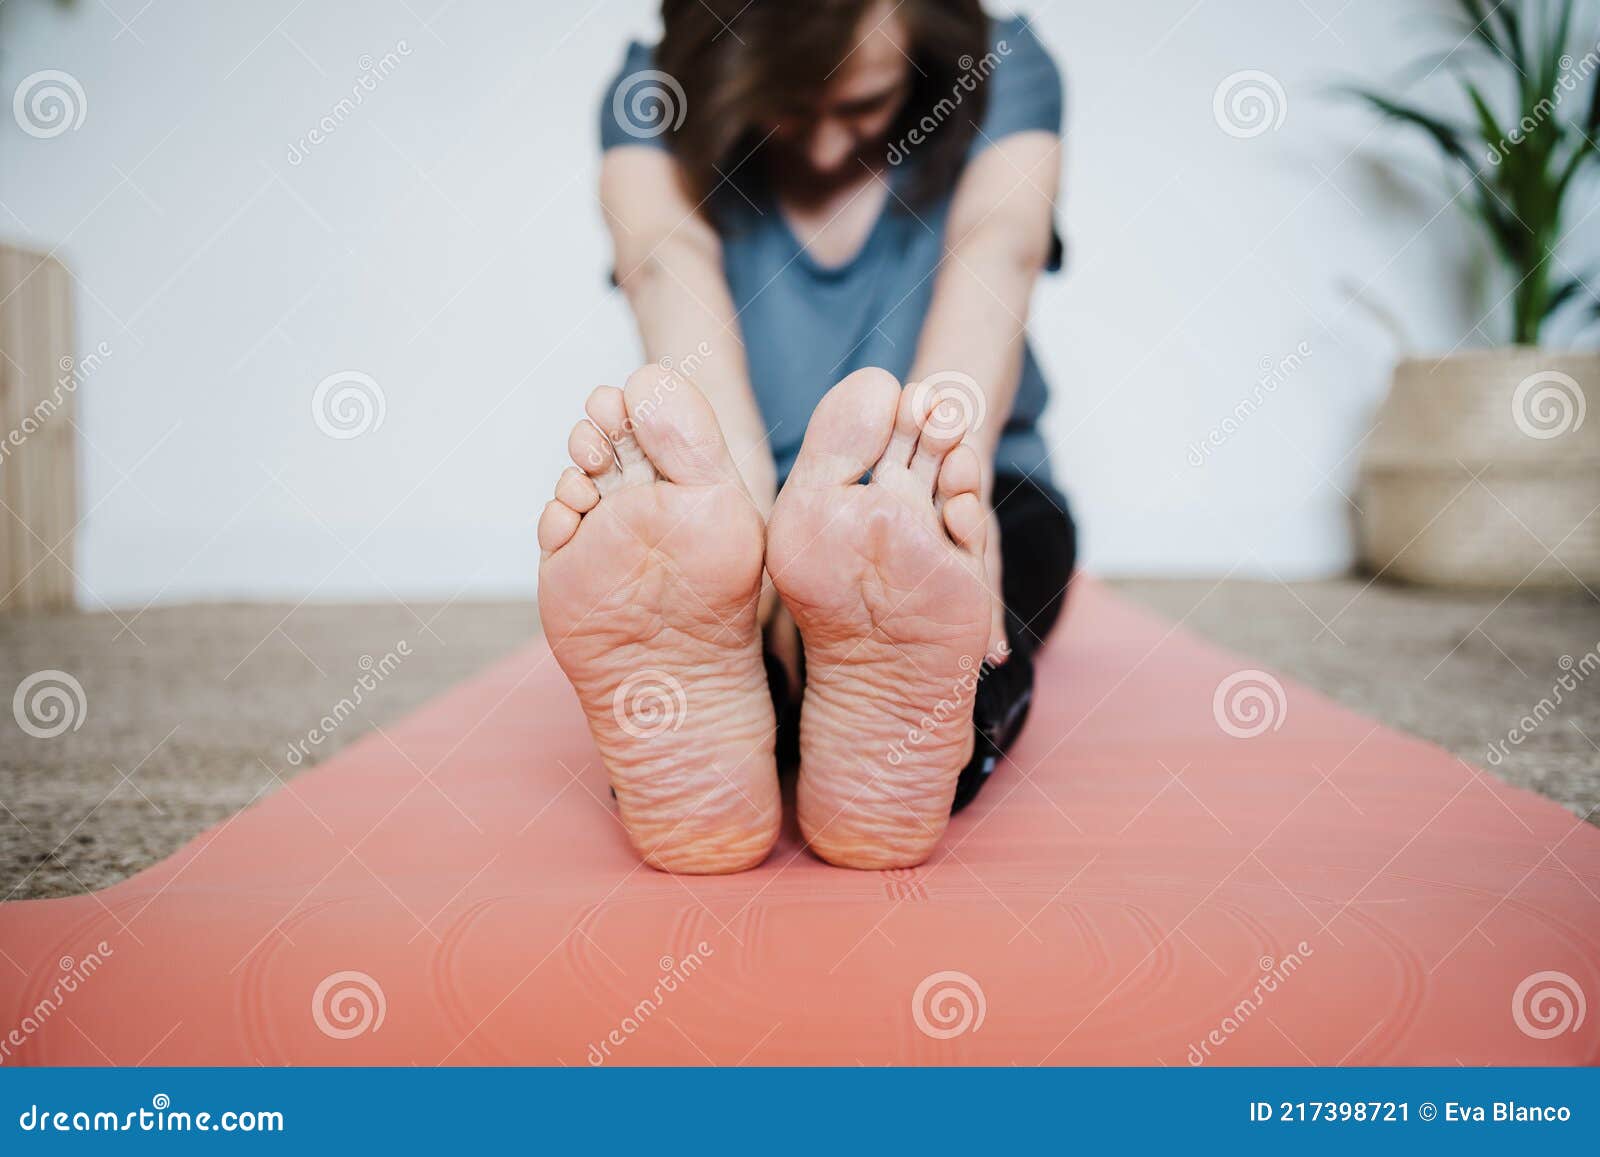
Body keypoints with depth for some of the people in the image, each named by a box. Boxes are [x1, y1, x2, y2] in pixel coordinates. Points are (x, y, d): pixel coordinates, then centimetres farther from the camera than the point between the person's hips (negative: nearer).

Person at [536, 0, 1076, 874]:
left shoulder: (1003, 72, -4)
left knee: (1023, 520, -34)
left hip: (915, 508, 1)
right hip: (741, 491, 0)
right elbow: (674, 269, -26)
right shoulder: (649, 94, -6)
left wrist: (952, 464, -47)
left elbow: (996, 253, -25)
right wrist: (746, 504, -46)